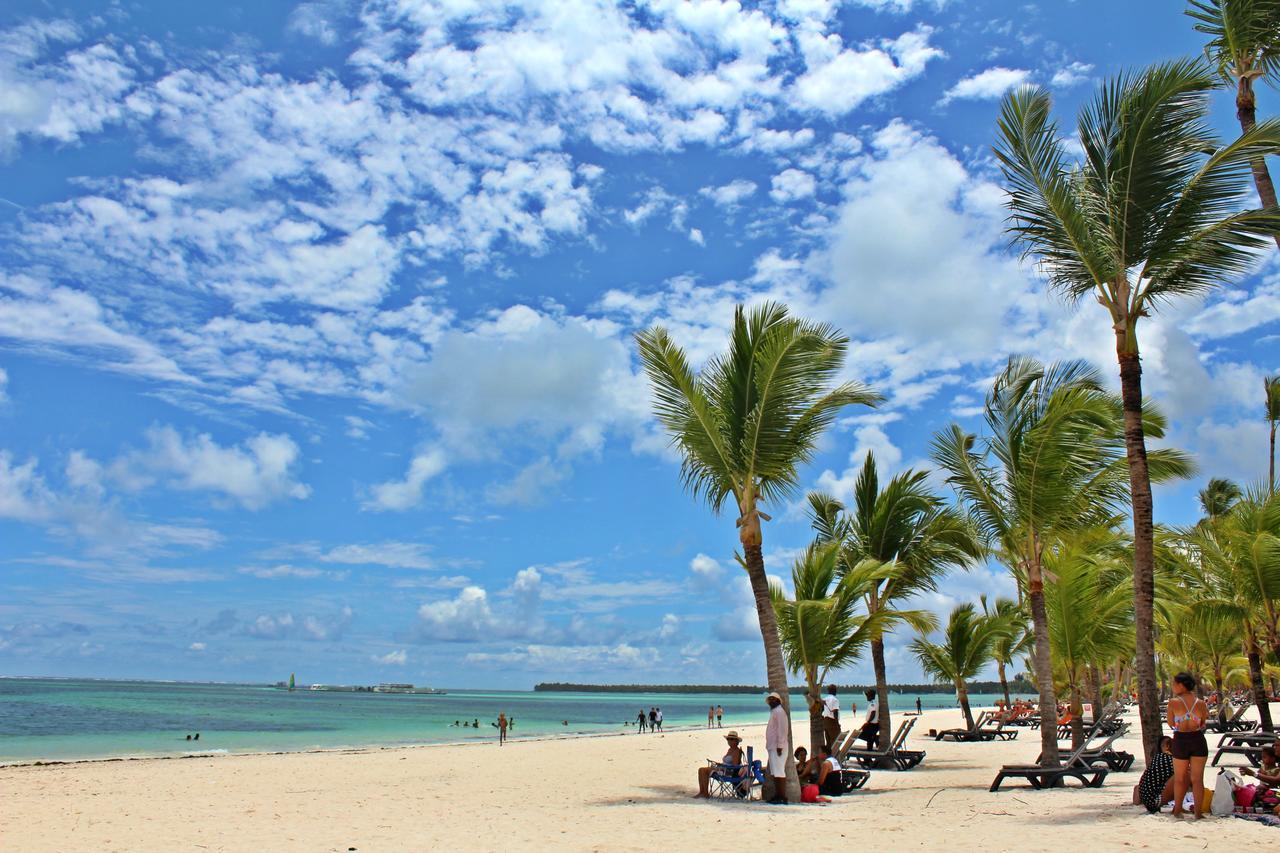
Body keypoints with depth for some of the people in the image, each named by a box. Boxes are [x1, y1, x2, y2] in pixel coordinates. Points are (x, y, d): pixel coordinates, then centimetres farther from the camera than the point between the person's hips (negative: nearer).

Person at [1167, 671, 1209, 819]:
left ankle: (1177, 810, 23)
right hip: (1198, 740, 1)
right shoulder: (1201, 703, -4)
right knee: (1197, 778, 9)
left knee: (1180, 779, 14)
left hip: (1180, 740, -1)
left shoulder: (1173, 702, -11)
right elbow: (1202, 724, 6)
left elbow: (1171, 723, -1)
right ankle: (1198, 812, 11)